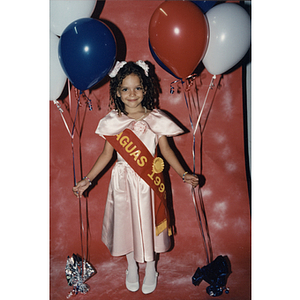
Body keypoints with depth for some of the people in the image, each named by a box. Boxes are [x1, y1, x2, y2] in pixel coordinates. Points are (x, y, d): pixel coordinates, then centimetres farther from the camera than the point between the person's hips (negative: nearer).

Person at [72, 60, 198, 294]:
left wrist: (183, 174, -6)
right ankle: (132, 266, 40)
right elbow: (107, 154, 1)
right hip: (124, 181, 1)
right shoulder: (112, 122, -5)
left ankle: (150, 268, 37)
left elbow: (166, 149, -1)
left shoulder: (155, 119, -7)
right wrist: (87, 180, -1)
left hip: (149, 182, -1)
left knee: (148, 222, 12)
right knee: (126, 221, 14)